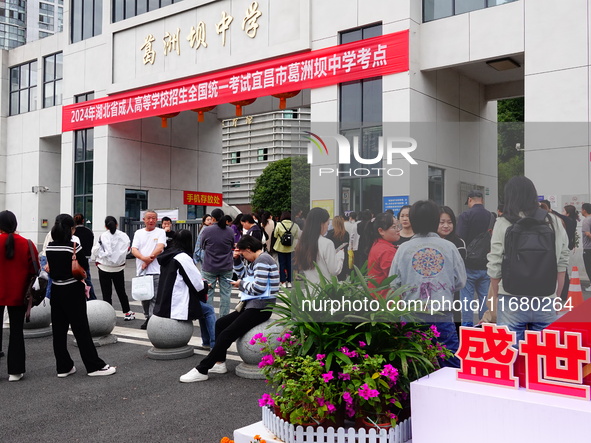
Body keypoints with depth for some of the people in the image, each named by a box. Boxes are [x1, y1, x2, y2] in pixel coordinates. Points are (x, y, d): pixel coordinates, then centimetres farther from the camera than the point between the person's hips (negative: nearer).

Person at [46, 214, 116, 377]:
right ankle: (95, 366, 6)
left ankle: (63, 367, 15)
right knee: (81, 330, -1)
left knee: (58, 330, 10)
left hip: (56, 290, 6)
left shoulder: (49, 247, 2)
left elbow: (51, 269, 8)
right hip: (73, 291, -5)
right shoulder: (74, 246, -15)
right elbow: (84, 267, -8)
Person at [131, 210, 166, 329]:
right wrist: (143, 258, -16)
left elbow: (159, 249, -9)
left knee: (154, 297, -8)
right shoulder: (138, 233, 13)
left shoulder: (160, 232, 4)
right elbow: (134, 250, 2)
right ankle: (147, 317, 22)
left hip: (156, 271, -4)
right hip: (141, 271, 4)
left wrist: (148, 261, -11)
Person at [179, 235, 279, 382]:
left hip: (260, 308, -11)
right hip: (251, 305, 11)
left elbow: (258, 288, -23)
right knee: (220, 324, 12)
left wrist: (241, 284, -5)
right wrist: (237, 259, 12)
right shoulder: (256, 260, 17)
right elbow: (244, 275, 26)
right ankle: (219, 363, 13)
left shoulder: (263, 260, -15)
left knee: (227, 334, -16)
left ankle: (201, 370, -15)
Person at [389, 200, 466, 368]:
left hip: (412, 316, 0)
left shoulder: (404, 248, -3)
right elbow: (460, 282, 4)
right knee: (452, 366, 9)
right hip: (443, 316, 0)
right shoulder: (449, 247, -2)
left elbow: (393, 284, 0)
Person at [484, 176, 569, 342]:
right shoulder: (555, 223, 5)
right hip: (546, 302, 3)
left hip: (512, 302, -2)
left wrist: (494, 298, 11)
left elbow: (495, 268, -3)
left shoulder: (503, 224, -5)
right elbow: (561, 265, 8)